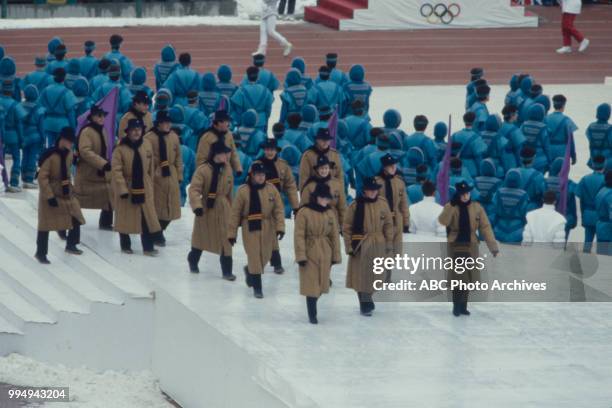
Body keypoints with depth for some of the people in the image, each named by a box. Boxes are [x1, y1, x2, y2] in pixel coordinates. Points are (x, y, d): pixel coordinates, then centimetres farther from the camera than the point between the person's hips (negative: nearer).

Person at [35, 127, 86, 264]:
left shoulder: (68, 154, 1)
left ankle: (71, 245, 31)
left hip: (66, 192, 8)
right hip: (51, 194, -8)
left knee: (76, 219, 11)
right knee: (46, 224, -3)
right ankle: (40, 253, 6)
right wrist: (49, 196, -25)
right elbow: (42, 177, -23)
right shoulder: (50, 155, -23)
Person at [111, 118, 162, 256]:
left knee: (148, 217, 0)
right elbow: (116, 170, -16)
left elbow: (150, 167, 9)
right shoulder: (120, 148, -15)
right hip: (126, 188, -3)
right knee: (126, 218, 9)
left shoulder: (146, 145, -1)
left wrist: (150, 184, 12)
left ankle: (148, 247, 8)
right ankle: (125, 245, 24)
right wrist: (122, 189, -20)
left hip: (144, 188, 3)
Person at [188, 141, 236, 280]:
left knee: (225, 239, -3)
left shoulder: (227, 169, -1)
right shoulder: (203, 170, -18)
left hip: (223, 210, 3)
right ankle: (193, 261, 42)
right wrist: (197, 205, -36)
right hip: (206, 208, -3)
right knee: (201, 236, 16)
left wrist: (231, 208, 17)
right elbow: (194, 189, -23)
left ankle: (227, 270, 3)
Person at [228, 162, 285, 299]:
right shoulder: (243, 191, -10)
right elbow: (235, 213, -5)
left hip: (267, 229, 3)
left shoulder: (271, 189, -3)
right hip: (250, 228, -3)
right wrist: (231, 233, -4)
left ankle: (250, 270, 45)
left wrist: (280, 227, -14)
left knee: (265, 256, 14)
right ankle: (257, 286, 9)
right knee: (254, 256, -4)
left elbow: (278, 209, -3)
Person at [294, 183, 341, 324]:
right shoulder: (304, 212, -10)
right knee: (311, 285, -5)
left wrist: (336, 255, 6)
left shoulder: (329, 213, 5)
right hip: (310, 253, -5)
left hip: (325, 254, 5)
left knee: (321, 284, 11)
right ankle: (312, 314, 3)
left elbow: (334, 235, 8)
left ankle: (312, 307, 30)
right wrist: (300, 256, -15)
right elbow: (299, 236, -11)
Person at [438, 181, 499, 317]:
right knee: (457, 278, -5)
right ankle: (456, 306, 4)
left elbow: (485, 228, -3)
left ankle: (463, 306, 19)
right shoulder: (450, 207, -5)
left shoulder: (477, 208, -1)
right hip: (455, 247, -2)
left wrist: (493, 246, -11)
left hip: (471, 247, 2)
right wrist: (452, 205, -30)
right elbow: (443, 221, -23)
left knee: (468, 278, 7)